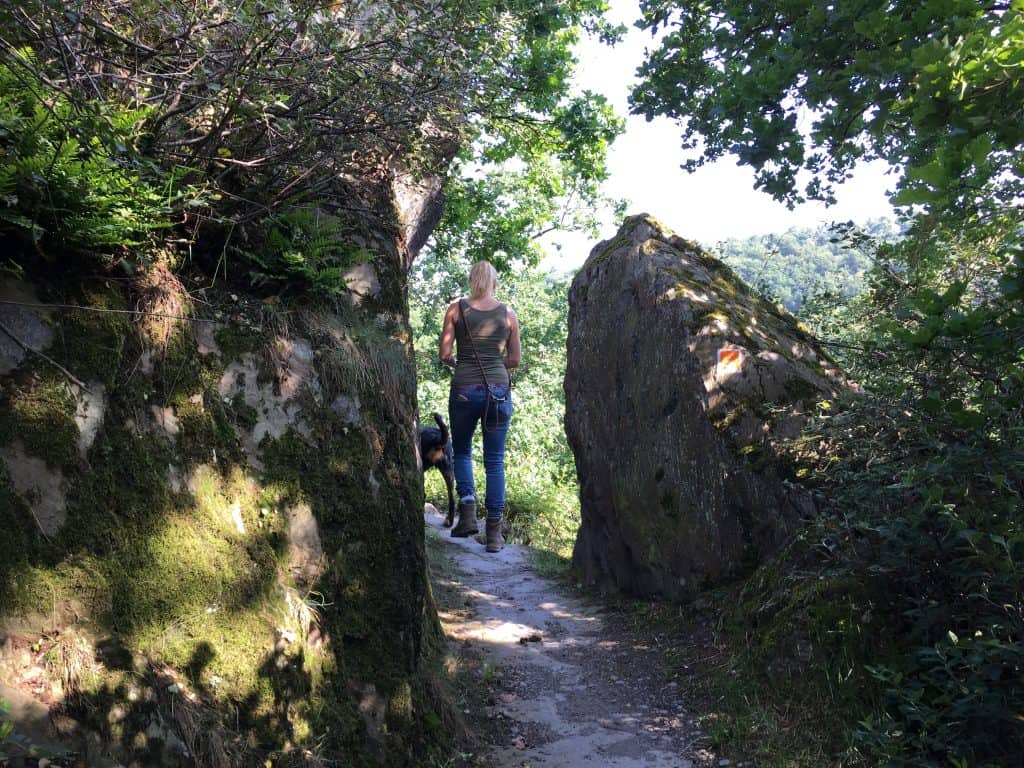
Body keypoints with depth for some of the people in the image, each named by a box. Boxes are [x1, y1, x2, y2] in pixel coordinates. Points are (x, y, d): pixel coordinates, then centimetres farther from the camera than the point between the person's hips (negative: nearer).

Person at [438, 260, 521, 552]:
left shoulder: (456, 309, 0)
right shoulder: (508, 314, 4)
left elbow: (444, 354, -1)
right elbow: (515, 359, 7)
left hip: (464, 389, 0)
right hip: (498, 390, 1)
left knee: (462, 452, 19)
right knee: (495, 461, 6)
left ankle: (468, 509, -1)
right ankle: (494, 531, 4)